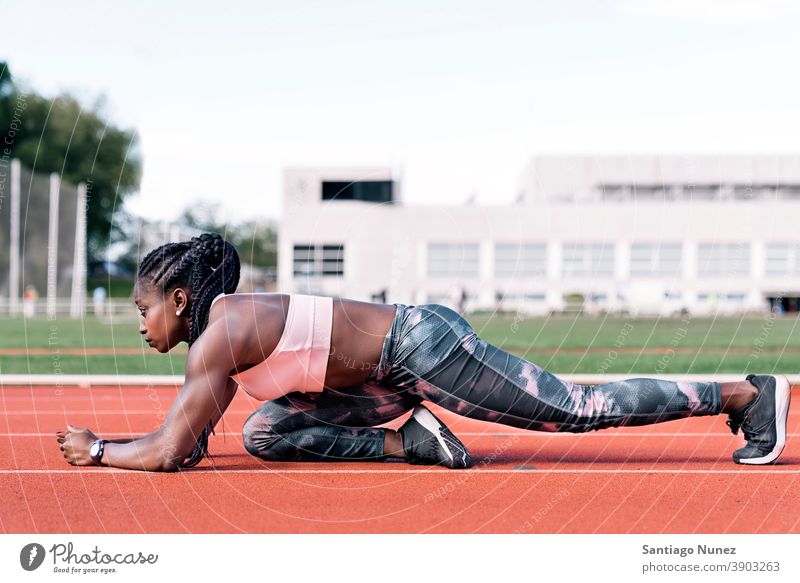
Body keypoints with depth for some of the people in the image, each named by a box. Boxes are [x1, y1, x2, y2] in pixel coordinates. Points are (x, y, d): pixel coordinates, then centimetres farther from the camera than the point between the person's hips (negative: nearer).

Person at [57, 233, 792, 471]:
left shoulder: (220, 333, -17)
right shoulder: (220, 323, 11)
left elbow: (170, 452, -20)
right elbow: (192, 439, 20)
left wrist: (97, 452, -5)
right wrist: (106, 440, 13)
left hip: (426, 350, -10)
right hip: (397, 372, 10)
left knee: (580, 408, -2)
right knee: (266, 434, 8)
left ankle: (747, 392, 9)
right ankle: (411, 442, 6)